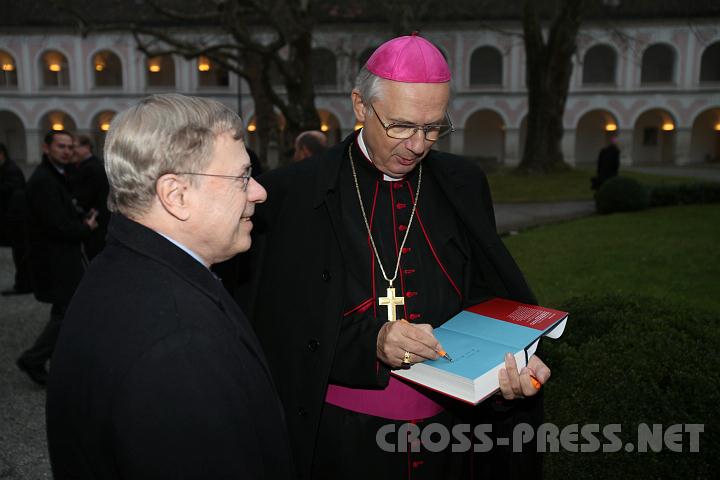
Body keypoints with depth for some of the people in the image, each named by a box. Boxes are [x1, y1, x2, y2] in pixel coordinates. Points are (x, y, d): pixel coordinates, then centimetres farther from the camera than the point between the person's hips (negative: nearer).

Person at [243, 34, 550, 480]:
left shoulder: (465, 185, 0)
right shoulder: (293, 193, -12)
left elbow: (488, 304, 4)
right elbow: (278, 334, -11)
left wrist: (514, 365, -14)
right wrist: (370, 343, -25)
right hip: (342, 441, -3)